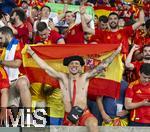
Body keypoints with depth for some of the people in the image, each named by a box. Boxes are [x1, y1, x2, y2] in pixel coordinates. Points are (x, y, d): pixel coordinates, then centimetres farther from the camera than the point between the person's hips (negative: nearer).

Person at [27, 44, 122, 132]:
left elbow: (103, 66, 2)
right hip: (68, 116, 2)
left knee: (93, 123, -30)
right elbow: (45, 67, 5)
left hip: (84, 114, -2)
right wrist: (32, 52, 4)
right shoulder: (63, 77, 6)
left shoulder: (85, 77, 5)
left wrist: (115, 53, -2)